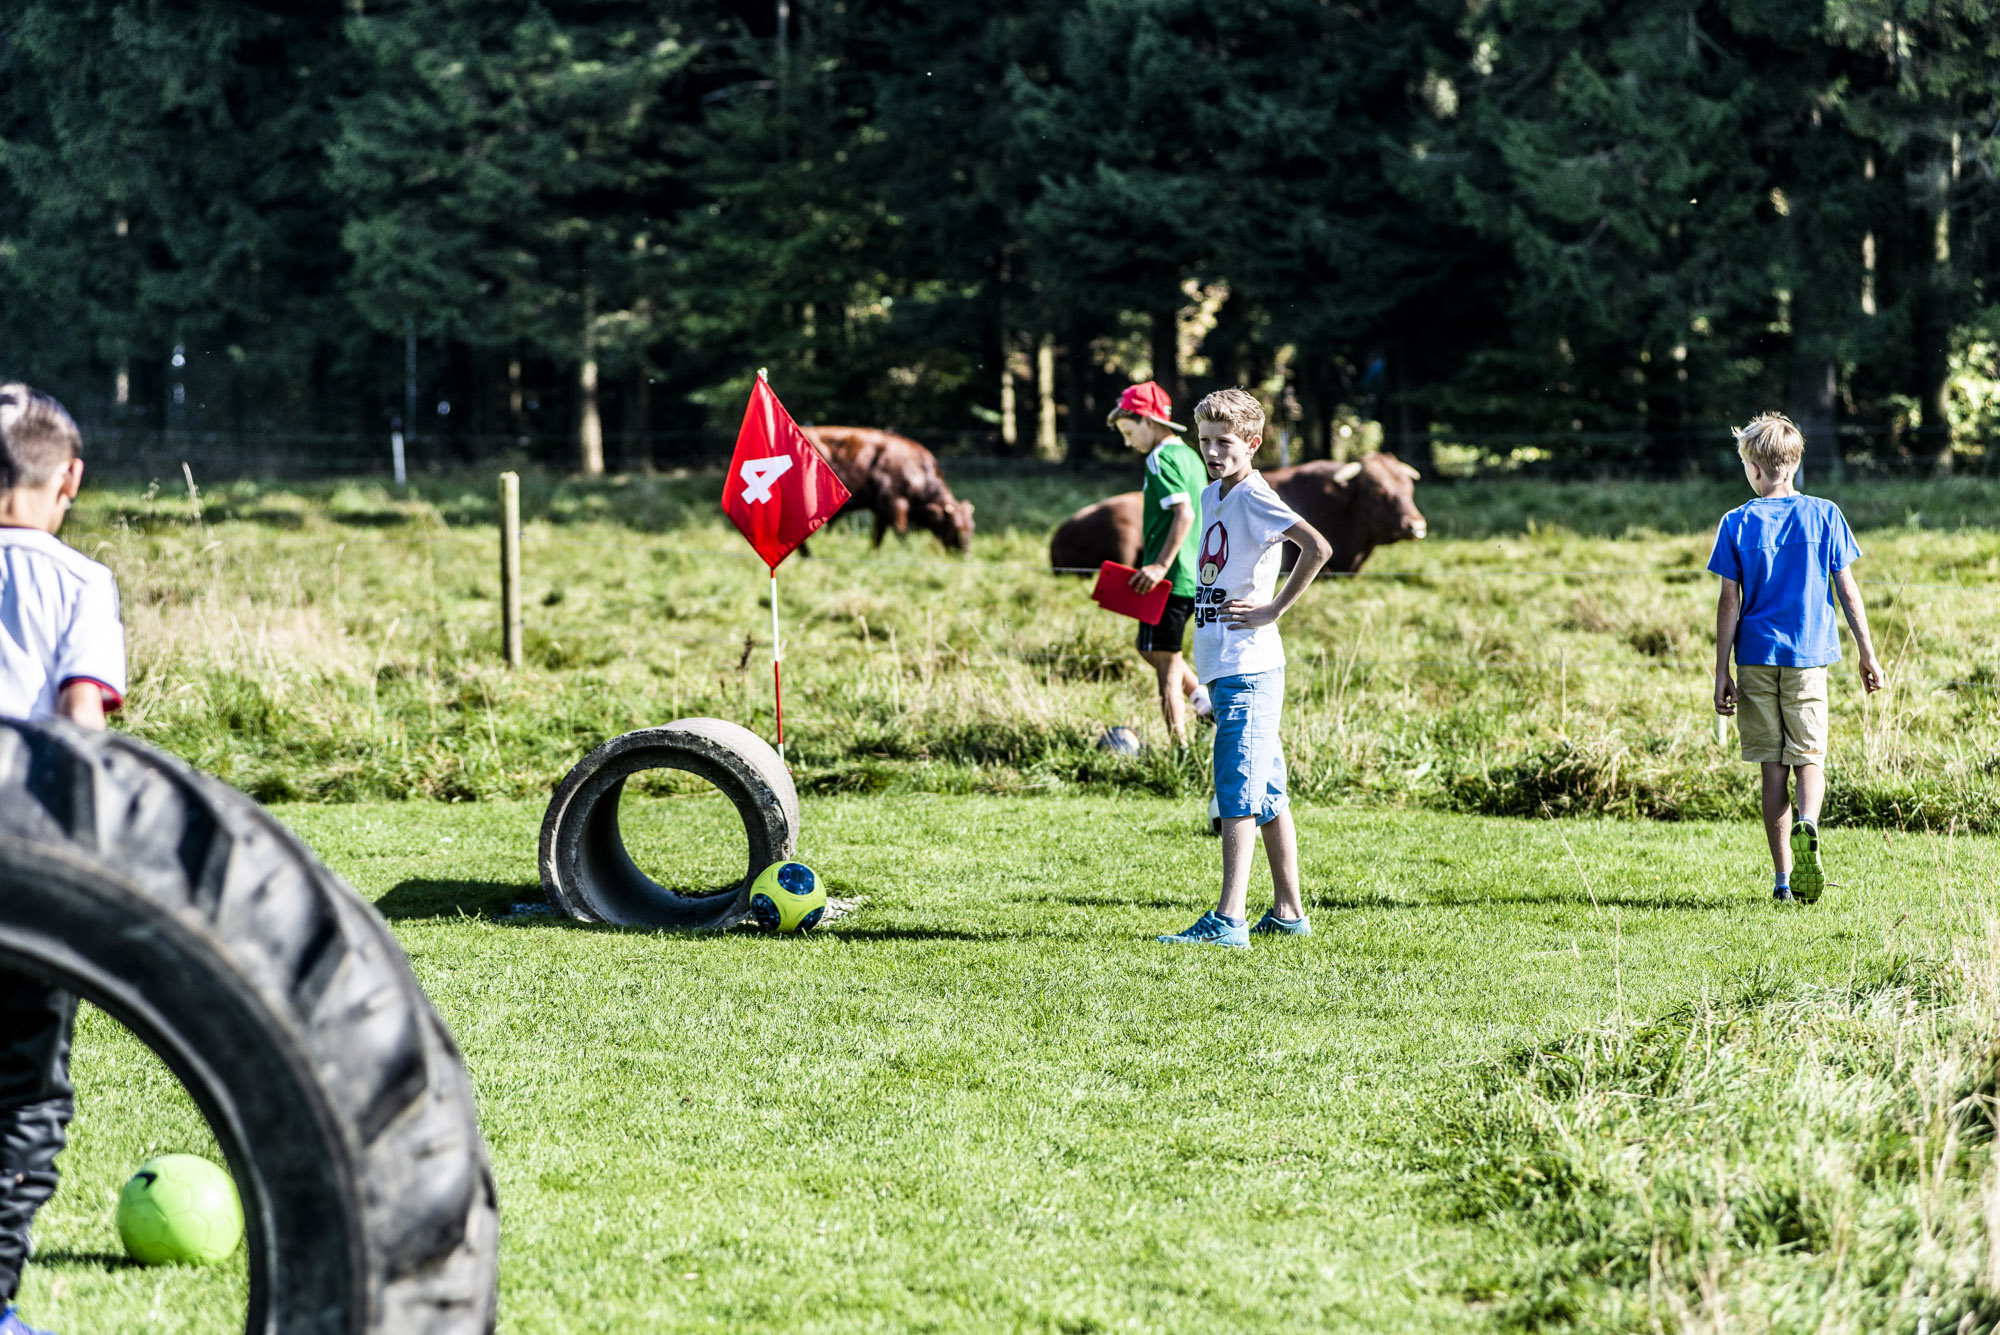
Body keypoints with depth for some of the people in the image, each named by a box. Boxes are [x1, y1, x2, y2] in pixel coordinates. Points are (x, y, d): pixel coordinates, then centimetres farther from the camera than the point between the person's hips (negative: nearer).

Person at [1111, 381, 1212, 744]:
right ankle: (1207, 705, 11)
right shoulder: (1191, 457, 16)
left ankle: (1179, 746, -2)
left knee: (1165, 661, -3)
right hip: (1196, 577, 10)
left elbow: (1184, 513, -23)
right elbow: (1204, 515, 21)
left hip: (1170, 578, -10)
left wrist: (1161, 566, -26)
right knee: (1151, 648, 22)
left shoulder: (1161, 459, -12)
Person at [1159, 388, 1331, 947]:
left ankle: (1228, 920, -15)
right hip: (1223, 668, 9)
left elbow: (1317, 548, -27)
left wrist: (1274, 609, -18)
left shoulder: (1254, 497, -13)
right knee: (1265, 793, 13)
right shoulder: (1211, 496, 14)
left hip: (1248, 668, -9)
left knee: (1237, 791, -12)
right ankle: (1289, 911, 20)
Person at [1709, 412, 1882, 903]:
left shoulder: (1737, 523, -1)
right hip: (1808, 658, 0)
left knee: (1773, 768, 6)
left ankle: (1783, 877, 5)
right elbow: (1847, 590, 2)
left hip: (1756, 658, 0)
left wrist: (1722, 674, 2)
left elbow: (1729, 603, -2)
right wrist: (1867, 655, 9)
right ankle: (1807, 825, -28)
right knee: (1809, 758, 5)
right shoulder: (1825, 515, 1)